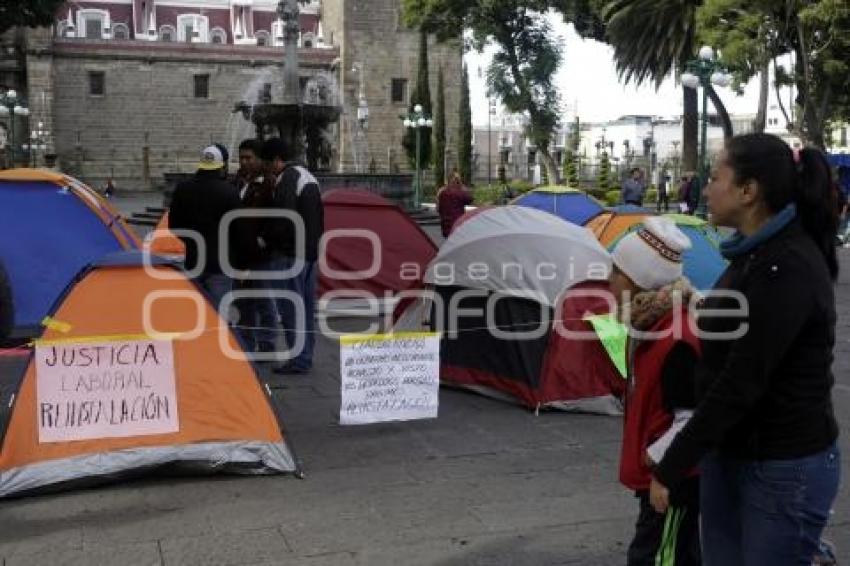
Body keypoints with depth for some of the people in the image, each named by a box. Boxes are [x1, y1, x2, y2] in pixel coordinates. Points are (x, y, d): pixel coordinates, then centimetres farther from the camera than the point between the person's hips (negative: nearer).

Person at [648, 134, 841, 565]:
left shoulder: (787, 269, -23)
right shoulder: (755, 256, 7)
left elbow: (741, 384, -24)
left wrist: (670, 469, -19)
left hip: (786, 469, -9)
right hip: (729, 452, 9)